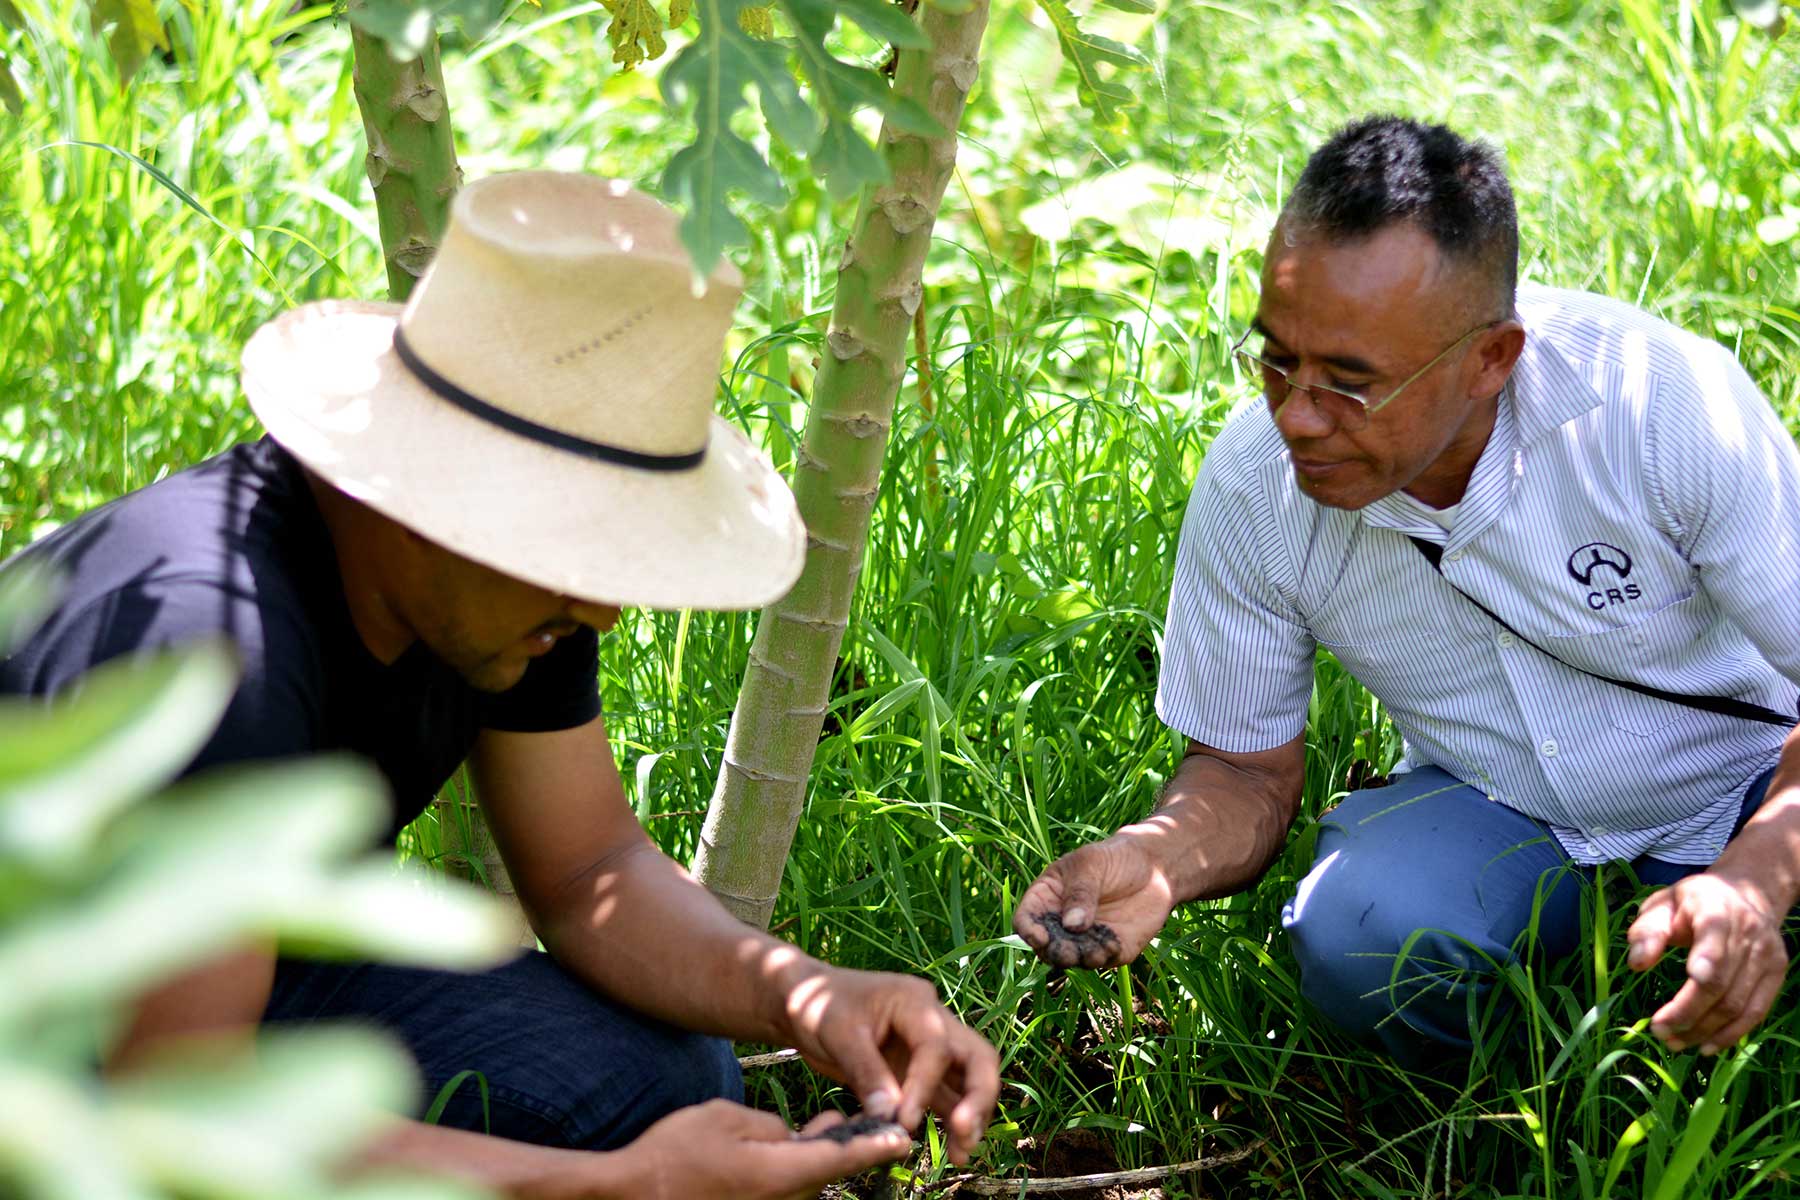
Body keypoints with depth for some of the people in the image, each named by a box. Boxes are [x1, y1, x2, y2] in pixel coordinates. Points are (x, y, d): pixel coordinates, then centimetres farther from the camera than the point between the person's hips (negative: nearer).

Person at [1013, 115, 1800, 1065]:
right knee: (1359, 938, -31)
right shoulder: (1249, 487, -17)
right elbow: (1248, 764, -3)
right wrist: (1154, 858, -27)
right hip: (1500, 811, 2)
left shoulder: (1666, 401, -26)